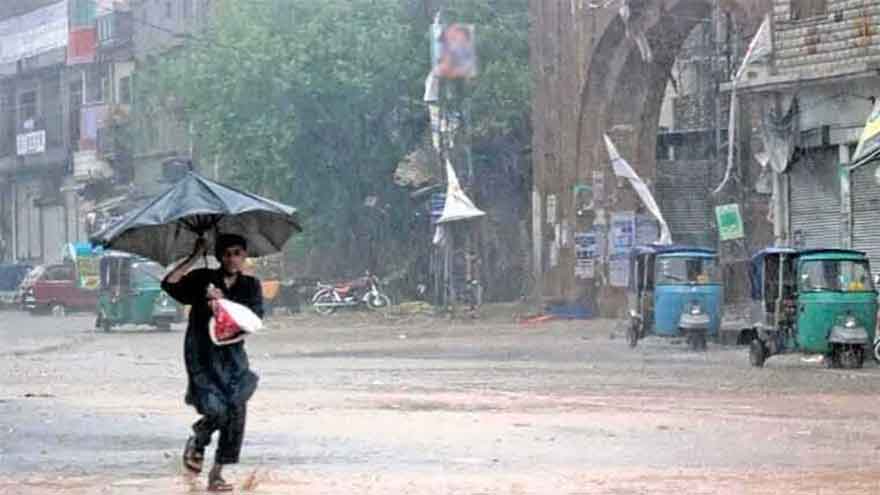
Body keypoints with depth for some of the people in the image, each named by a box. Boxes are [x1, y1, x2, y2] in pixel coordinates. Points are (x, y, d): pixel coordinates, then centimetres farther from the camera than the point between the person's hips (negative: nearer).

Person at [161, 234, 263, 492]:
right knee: (215, 410, -18)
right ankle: (197, 442, 17)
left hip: (233, 354, 3)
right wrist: (194, 257, -10)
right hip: (202, 354, -3)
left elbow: (255, 316, -7)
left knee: (236, 412, -5)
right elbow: (169, 284, -11)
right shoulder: (203, 279, 2)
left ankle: (217, 474, 8)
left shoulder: (250, 285, 8)